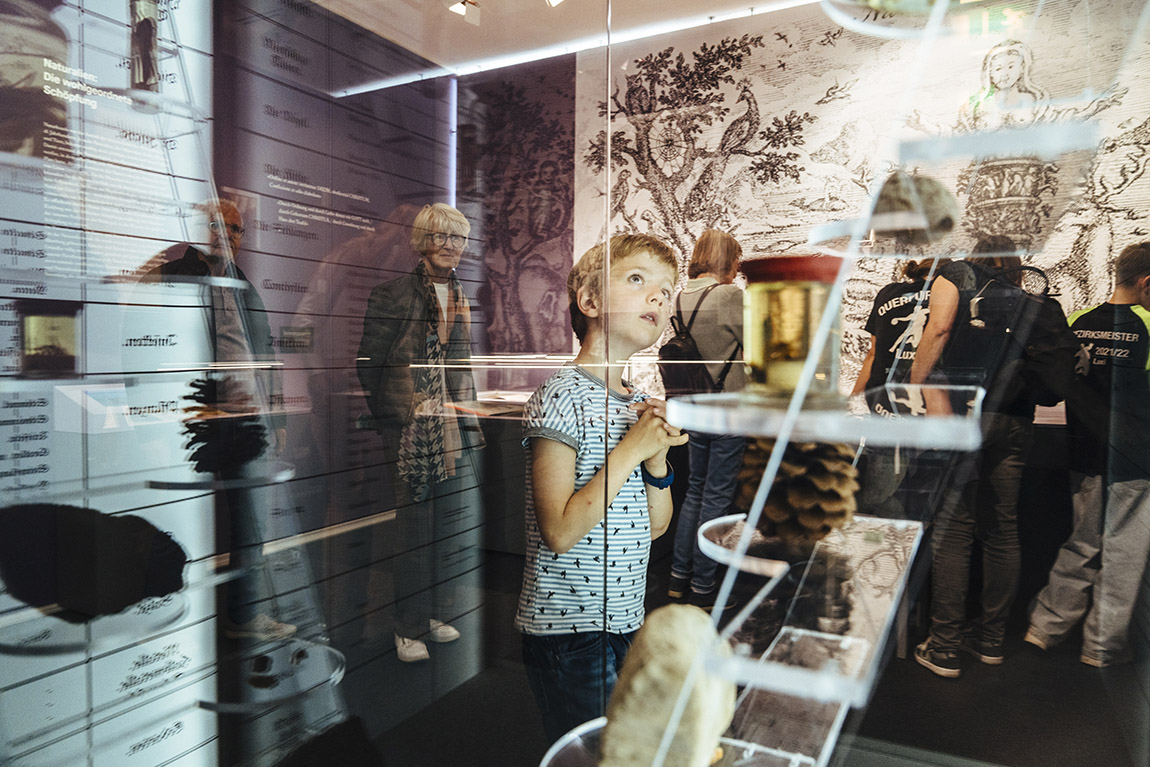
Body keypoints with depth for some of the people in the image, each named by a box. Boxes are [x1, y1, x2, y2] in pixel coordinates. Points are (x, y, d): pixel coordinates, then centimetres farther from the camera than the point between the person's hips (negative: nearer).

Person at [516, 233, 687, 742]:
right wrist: (631, 450, -21)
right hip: (570, 632, -8)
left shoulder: (637, 403, 8)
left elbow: (654, 526, 10)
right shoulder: (561, 397, -17)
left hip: (625, 624, 8)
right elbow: (559, 534, -22)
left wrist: (657, 458, -8)